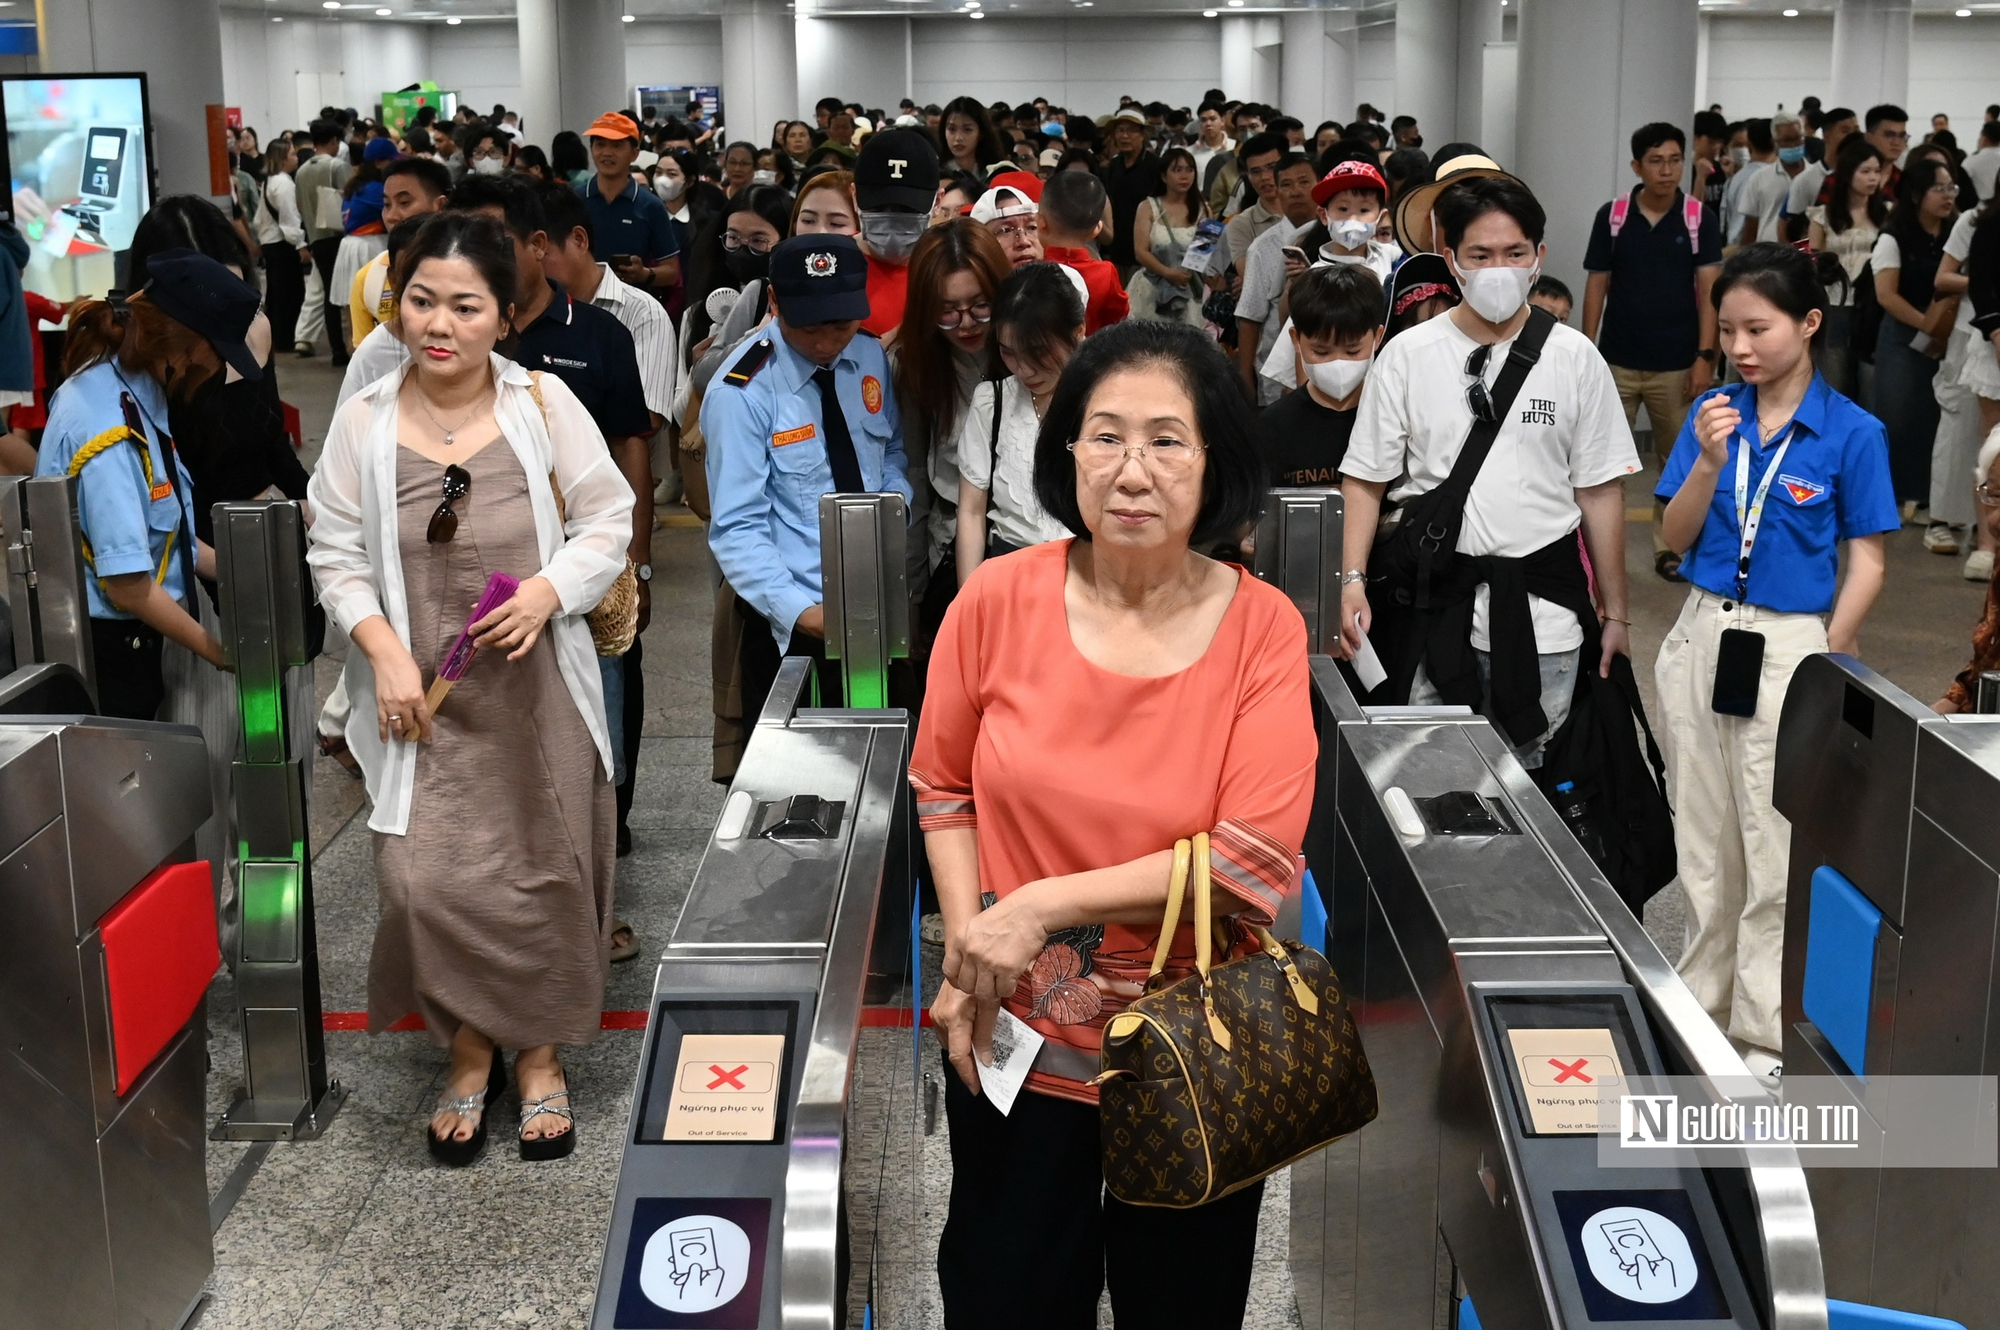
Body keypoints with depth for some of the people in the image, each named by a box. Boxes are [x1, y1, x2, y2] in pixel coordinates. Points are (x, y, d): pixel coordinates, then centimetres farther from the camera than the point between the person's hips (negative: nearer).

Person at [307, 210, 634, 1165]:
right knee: (430, 880, -4)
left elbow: (607, 522, 1)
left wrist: (548, 592, -16)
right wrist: (384, 651, -12)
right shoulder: (363, 422, -2)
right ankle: (468, 1052, 21)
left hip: (536, 690, 0)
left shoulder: (544, 405, -4)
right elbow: (336, 556, 2)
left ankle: (539, 1056, 28)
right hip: (425, 696, 0)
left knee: (545, 872, 8)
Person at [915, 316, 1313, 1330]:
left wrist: (1043, 908, -22)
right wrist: (965, 952, -9)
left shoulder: (1262, 627, -13)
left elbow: (1258, 862, -20)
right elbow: (943, 784, 2)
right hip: (1017, 1035, 1)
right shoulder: (1000, 598, -11)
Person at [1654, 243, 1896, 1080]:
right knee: (1702, 843, 15)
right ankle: (1702, 1005, 30)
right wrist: (1710, 463, -15)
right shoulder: (1714, 414, 2)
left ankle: (1767, 1036, 14)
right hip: (1701, 637, 4)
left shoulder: (1851, 433, -8)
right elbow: (1676, 538, 1)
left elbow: (1866, 562, -5)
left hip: (1787, 648, -4)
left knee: (1776, 854, 2)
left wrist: (1829, 661, -11)